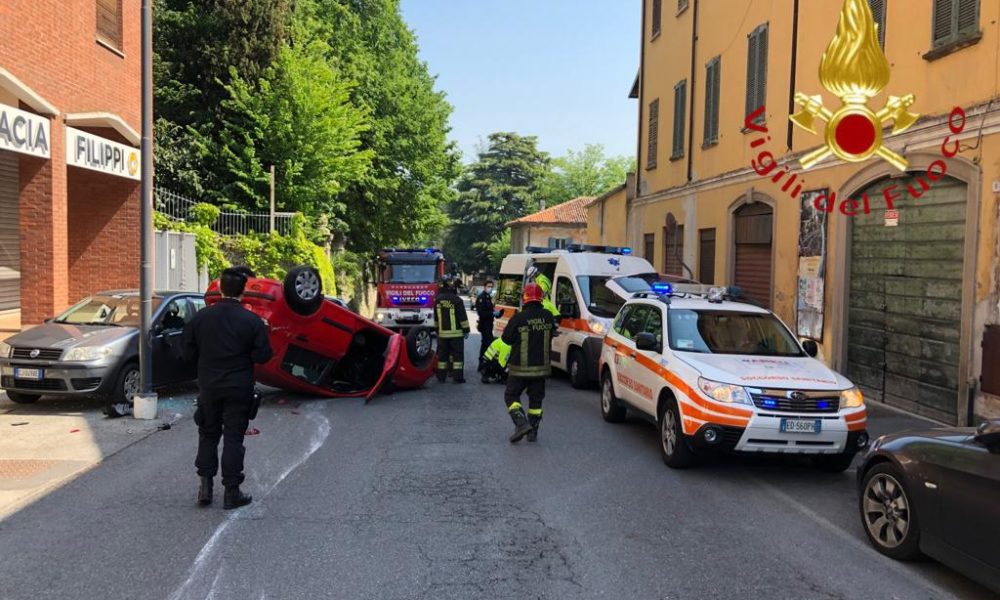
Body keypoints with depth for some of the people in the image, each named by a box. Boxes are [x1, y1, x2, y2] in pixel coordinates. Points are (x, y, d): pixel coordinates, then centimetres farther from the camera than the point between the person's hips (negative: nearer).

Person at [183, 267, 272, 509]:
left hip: (208, 387, 2)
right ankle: (231, 492, 7)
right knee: (233, 438, 5)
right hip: (239, 389, -2)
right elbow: (263, 355, -12)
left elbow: (189, 353, 1)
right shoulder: (252, 321, -12)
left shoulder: (201, 317, -4)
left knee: (208, 435, 17)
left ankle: (205, 486, 15)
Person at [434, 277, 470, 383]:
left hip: (442, 333, 5)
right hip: (456, 332, -5)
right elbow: (463, 317, -10)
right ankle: (458, 377, -2)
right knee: (457, 354, 0)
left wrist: (437, 330, 25)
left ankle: (441, 376, 13)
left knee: (442, 354, 10)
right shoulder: (456, 300, -11)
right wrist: (466, 330, -3)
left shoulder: (437, 300, 6)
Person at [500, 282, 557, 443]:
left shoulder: (518, 318, -17)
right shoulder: (547, 316, -4)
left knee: (511, 395, 9)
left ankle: (521, 423, -10)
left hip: (520, 368, -4)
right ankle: (533, 432, 18)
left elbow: (506, 338, -6)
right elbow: (553, 331, 12)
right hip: (541, 367, 4)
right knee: (536, 399, 15)